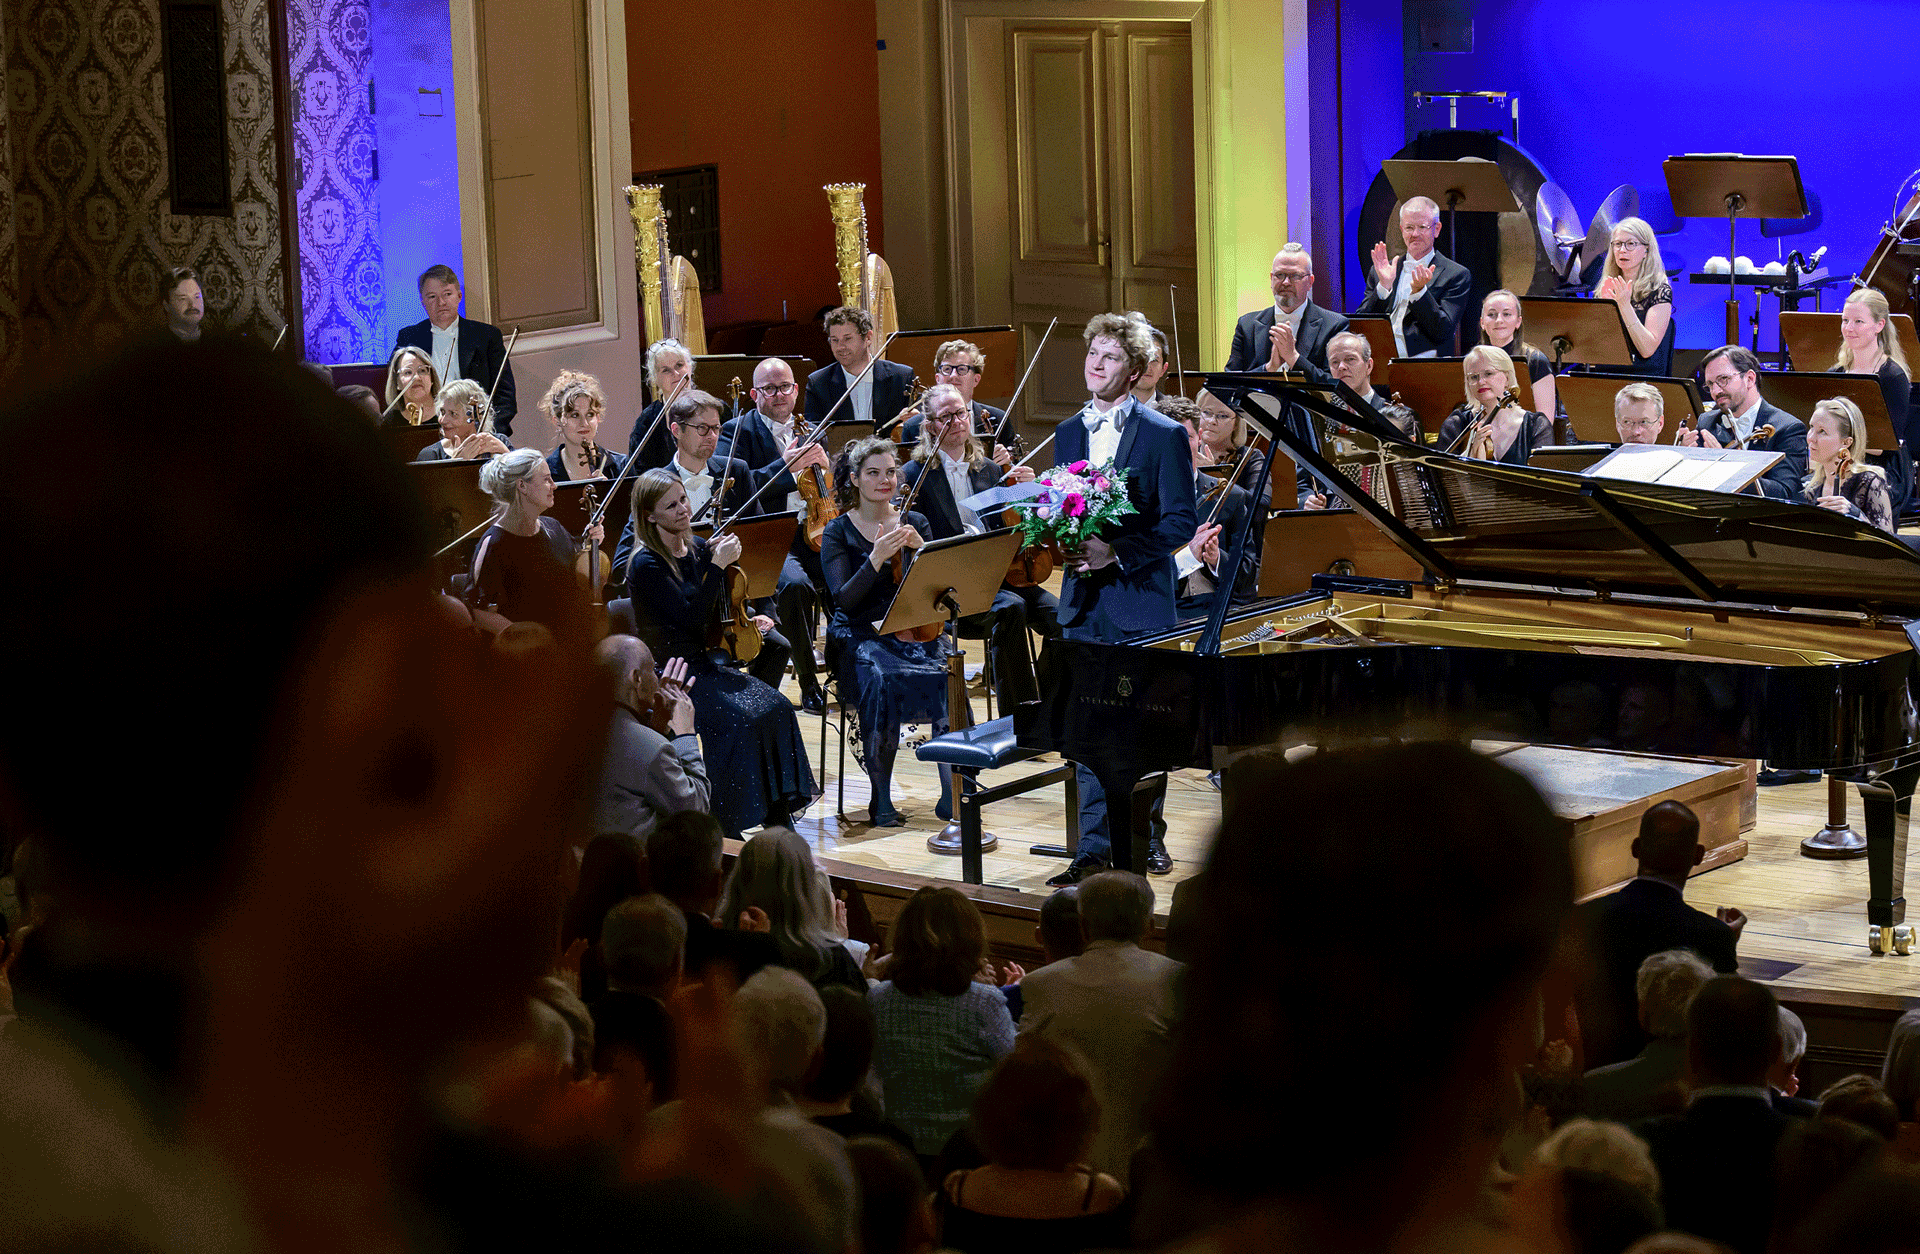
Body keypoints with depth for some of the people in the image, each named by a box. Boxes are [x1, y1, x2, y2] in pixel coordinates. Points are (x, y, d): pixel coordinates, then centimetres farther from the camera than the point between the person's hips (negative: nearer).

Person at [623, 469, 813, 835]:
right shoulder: (646, 565, -13)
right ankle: (729, 828, -18)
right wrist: (717, 565, -21)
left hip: (706, 660, 7)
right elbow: (692, 617, -21)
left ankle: (778, 820, -13)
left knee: (774, 706, -16)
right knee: (738, 717, -28)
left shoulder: (699, 548, 9)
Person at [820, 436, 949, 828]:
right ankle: (881, 798, -24)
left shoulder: (916, 524, 12)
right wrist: (877, 558, -21)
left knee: (946, 675, -30)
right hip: (859, 635, -2)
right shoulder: (838, 532, 3)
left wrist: (920, 549, -14)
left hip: (912, 630, 2)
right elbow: (845, 600, -10)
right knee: (882, 681, -34)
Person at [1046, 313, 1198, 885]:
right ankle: (1095, 848, 11)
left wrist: (1117, 552, -18)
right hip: (1083, 601, 5)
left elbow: (1182, 521, -8)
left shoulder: (1163, 435, -5)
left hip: (1138, 597, -5)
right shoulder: (1069, 433, 12)